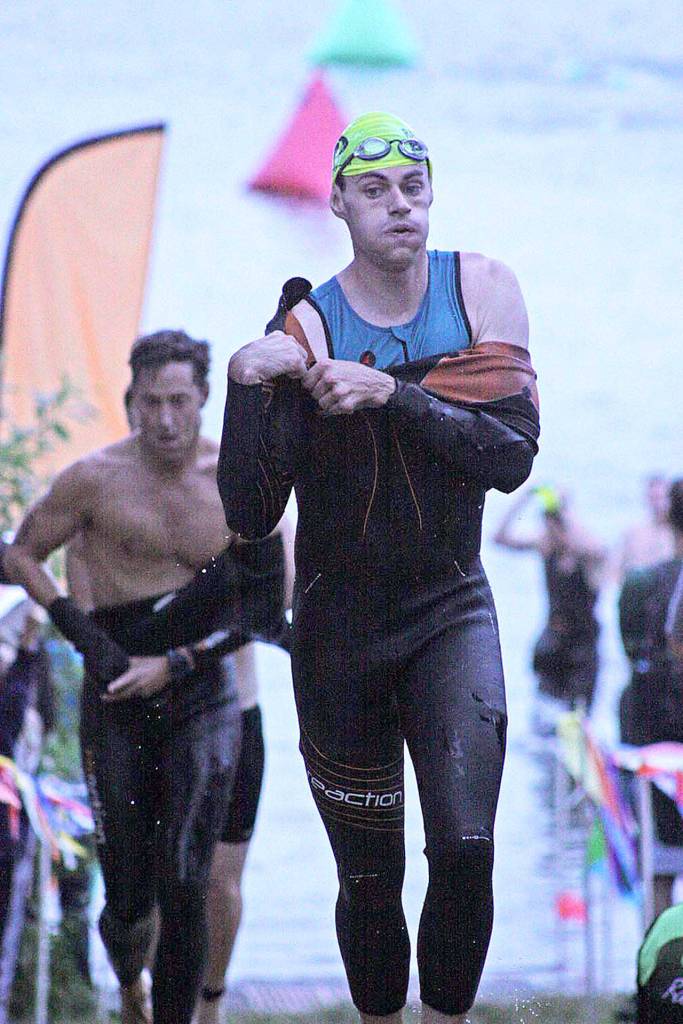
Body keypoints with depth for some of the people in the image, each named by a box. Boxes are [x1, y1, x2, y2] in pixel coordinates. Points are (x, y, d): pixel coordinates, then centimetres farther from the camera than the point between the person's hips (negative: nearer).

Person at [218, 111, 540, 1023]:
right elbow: (249, 515, -14)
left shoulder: (482, 290, -4)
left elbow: (513, 454, -16)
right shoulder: (305, 327, -9)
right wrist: (248, 384, -27)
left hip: (451, 611, 0)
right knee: (371, 880, 6)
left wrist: (391, 395, -24)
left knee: (465, 850, -19)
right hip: (340, 629, 0)